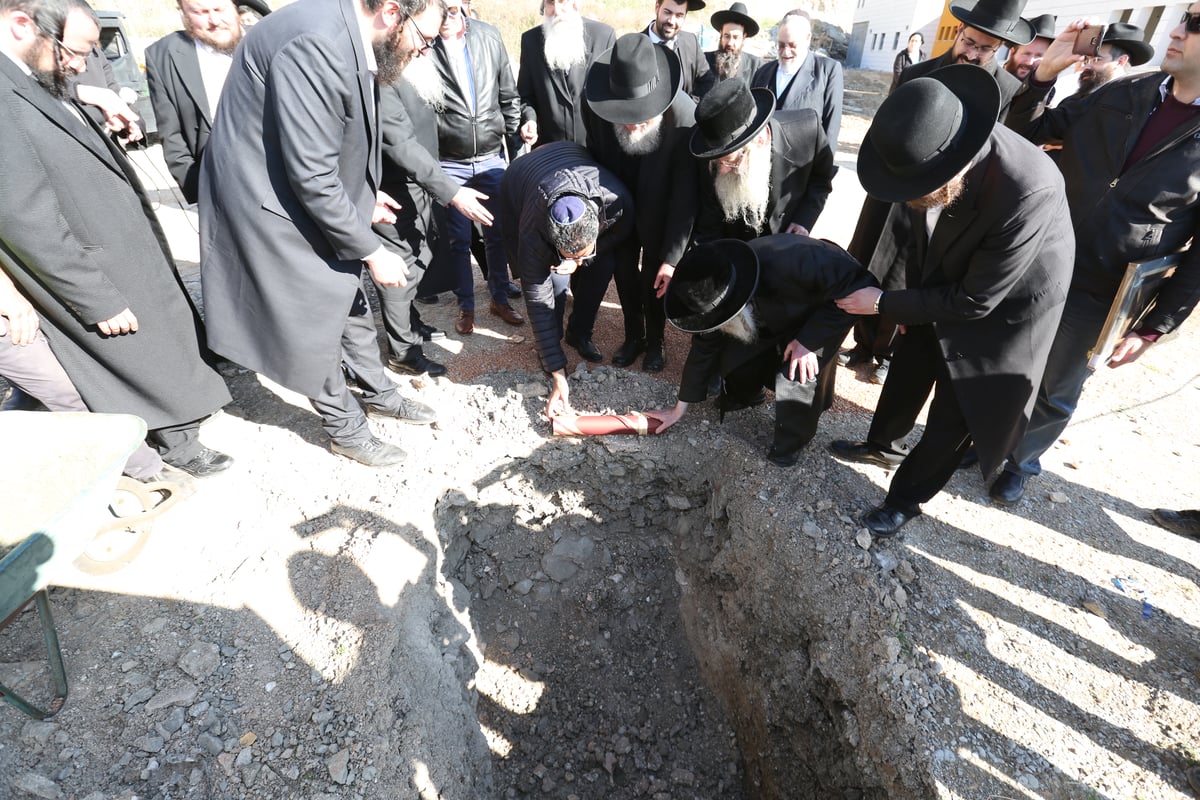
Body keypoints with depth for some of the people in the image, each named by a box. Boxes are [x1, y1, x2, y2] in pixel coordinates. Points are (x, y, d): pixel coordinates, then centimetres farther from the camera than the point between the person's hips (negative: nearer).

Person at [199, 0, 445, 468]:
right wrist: (371, 251, -21)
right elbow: (312, 176, -27)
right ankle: (346, 429, 22)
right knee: (313, 326, 3)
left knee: (350, 301, 18)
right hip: (272, 206, -9)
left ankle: (379, 394, 37)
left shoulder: (347, 38, 2)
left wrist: (362, 195, 13)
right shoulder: (316, 45, -28)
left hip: (320, 199, 9)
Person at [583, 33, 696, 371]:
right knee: (624, 270, 12)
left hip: (660, 208, -2)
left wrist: (672, 257, -28)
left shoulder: (685, 116, -34)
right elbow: (596, 160, -9)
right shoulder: (596, 107, -27)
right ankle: (633, 335, 34)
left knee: (654, 276, 7)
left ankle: (655, 340, 31)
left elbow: (685, 192, -28)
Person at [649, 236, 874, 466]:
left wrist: (809, 340, -31)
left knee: (797, 374, -20)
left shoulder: (790, 266, -45)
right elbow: (705, 346, -10)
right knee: (735, 355, -5)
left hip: (824, 311, -4)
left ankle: (792, 440, 8)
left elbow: (858, 285, -30)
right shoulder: (716, 295, -25)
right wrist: (679, 410, -2)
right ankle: (742, 395, 30)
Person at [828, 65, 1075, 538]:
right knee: (907, 371, 21)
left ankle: (908, 497, 28)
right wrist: (911, 298, 2)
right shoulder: (934, 161, -23)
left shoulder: (1029, 192, -40)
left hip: (1003, 305, -5)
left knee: (952, 418, 5)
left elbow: (975, 301, -29)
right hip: (943, 286, 6)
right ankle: (883, 445, 47)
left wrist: (885, 303, -24)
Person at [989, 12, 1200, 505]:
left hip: (1098, 297, -3)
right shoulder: (1122, 93, 0)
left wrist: (1153, 329, -10)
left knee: (1056, 393, 15)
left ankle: (1021, 461, 39)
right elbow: (1032, 132, 8)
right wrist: (1045, 73, -8)